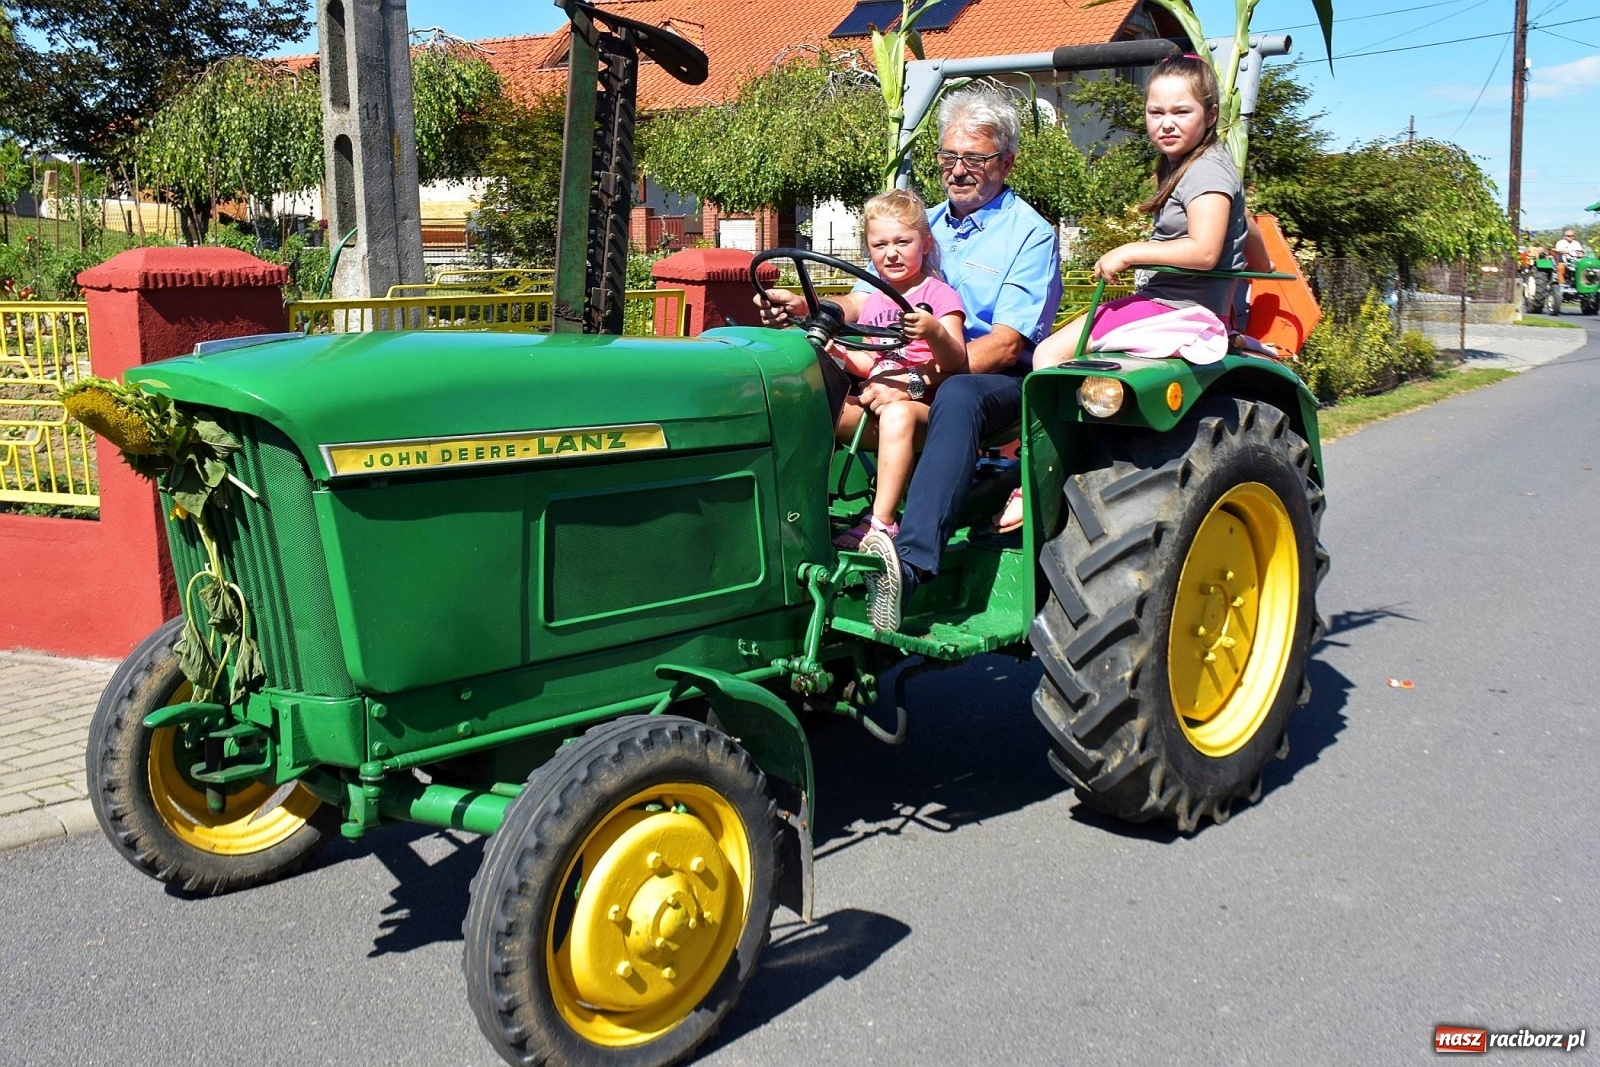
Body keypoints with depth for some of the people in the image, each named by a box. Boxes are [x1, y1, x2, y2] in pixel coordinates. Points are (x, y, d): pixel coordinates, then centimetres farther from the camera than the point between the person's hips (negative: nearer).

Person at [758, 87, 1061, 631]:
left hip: (1000, 382, -6)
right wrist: (804, 308, -11)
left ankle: (909, 560, -54)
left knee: (957, 395, -41)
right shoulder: (922, 224, 19)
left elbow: (1005, 345, -15)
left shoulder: (1030, 234, -2)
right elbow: (859, 304, 12)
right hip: (914, 374, 6)